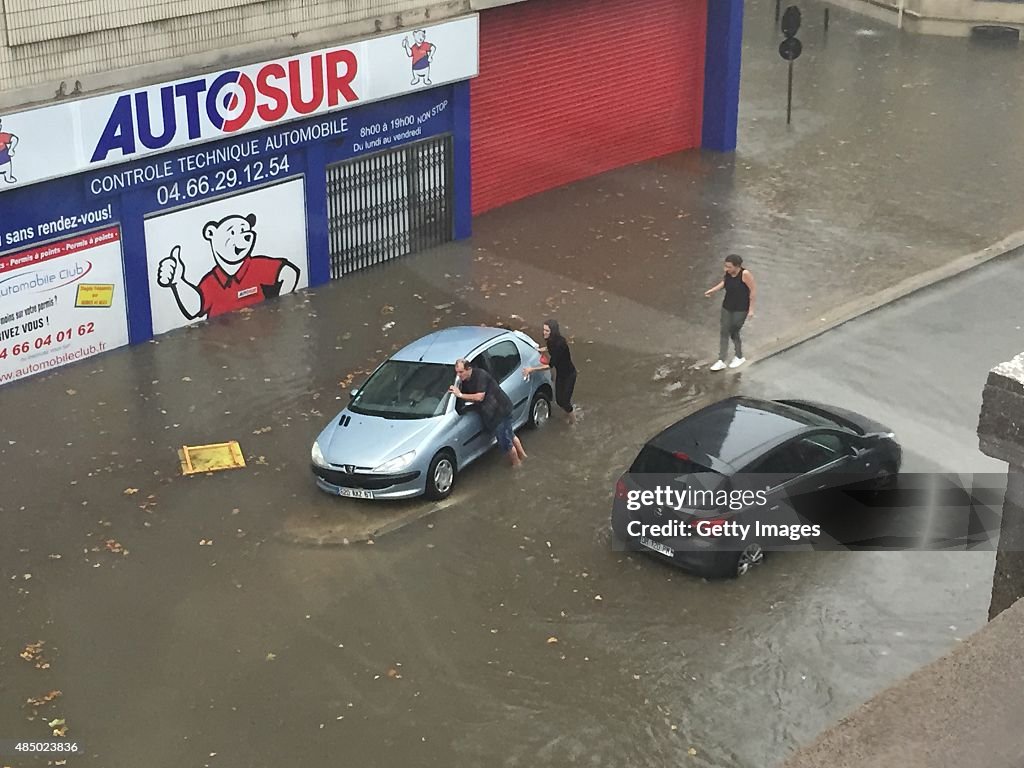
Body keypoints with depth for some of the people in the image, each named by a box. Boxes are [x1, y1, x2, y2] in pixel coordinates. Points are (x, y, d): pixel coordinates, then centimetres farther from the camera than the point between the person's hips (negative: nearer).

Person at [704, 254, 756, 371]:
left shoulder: (745, 274, -24)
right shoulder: (728, 273, -7)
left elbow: (753, 291, -16)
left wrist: (751, 309, -13)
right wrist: (712, 290, 3)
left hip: (741, 309, -6)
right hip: (727, 307, 6)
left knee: (733, 332, 4)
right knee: (724, 332, 5)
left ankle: (740, 357, 28)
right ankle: (721, 361, 10)